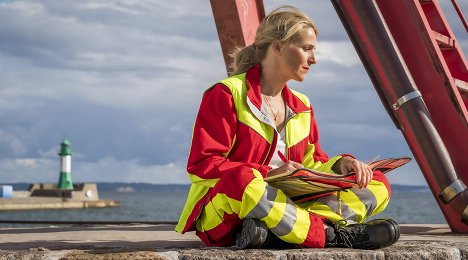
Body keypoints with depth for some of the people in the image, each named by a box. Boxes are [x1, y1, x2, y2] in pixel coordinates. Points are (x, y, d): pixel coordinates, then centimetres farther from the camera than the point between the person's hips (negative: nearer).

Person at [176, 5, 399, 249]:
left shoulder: (302, 106, 18)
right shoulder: (227, 94, -4)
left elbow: (310, 164, 19)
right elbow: (200, 164, -12)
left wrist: (339, 164, -5)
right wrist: (269, 174, -21)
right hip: (221, 218, -7)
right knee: (242, 179, -41)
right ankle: (333, 235, -32)